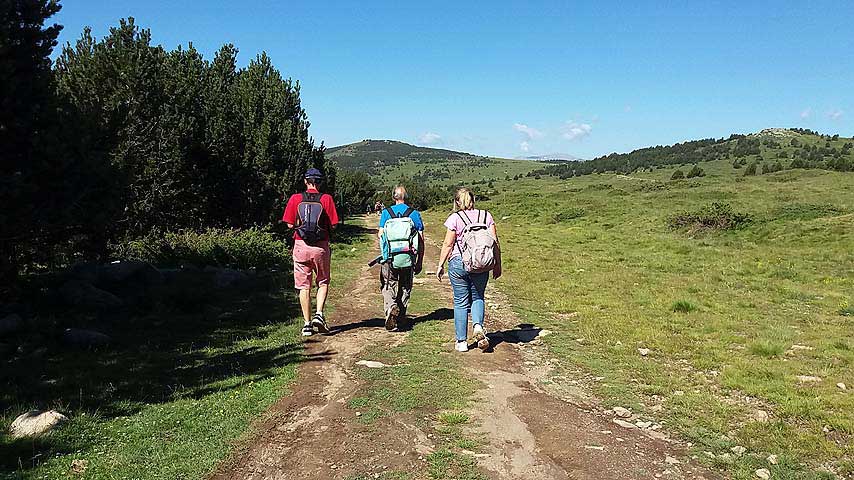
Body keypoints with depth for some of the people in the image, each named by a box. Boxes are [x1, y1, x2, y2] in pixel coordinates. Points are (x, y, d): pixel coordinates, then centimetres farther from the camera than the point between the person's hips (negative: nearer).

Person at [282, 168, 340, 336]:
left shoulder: (295, 199, 0)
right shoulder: (326, 199, -3)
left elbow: (290, 225, -1)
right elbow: (333, 225, -5)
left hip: (301, 246, 1)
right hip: (321, 247, -1)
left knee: (304, 286, 8)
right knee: (323, 282, 17)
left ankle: (307, 324, 8)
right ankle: (319, 314, 0)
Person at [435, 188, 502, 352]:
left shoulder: (455, 218, -3)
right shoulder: (486, 216, 5)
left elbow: (448, 244, -5)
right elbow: (495, 242, 2)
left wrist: (440, 265, 3)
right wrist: (497, 264, 9)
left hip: (458, 264, -2)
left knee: (461, 302, 8)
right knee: (477, 298, 18)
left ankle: (462, 341, 11)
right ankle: (478, 326, -9)